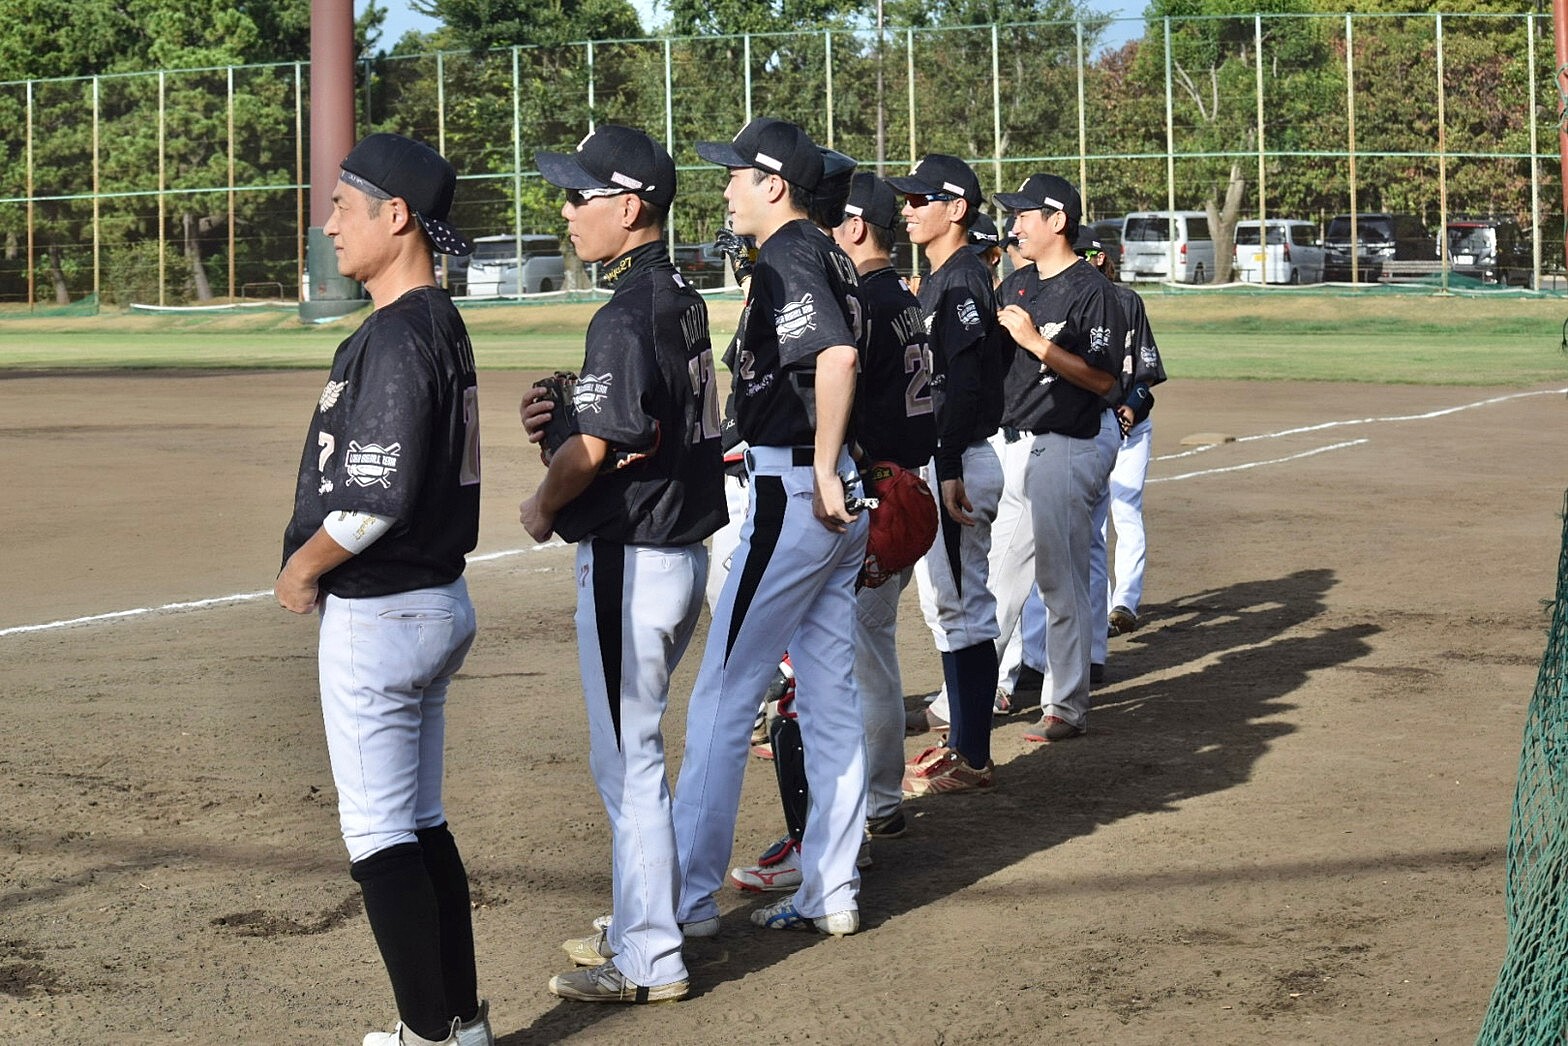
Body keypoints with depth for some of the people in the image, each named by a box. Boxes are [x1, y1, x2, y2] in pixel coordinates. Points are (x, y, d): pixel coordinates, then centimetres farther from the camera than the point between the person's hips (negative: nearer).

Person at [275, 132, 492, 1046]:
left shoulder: (397, 336, -19)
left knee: (380, 836, -1)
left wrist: (303, 568, -11)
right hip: (439, 601, 10)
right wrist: (323, 564, 10)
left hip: (378, 615, -10)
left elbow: (378, 493, -26)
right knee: (422, 825, 16)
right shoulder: (443, 324, 11)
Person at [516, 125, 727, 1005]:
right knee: (633, 749, 19)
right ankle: (641, 924, 29)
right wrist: (556, 419, 0)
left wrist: (542, 509, -3)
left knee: (626, 757, -1)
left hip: (630, 562, -10)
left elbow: (594, 447, -21)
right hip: (681, 546, 10)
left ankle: (650, 962, 6)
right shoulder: (684, 300, 10)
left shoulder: (627, 316, -19)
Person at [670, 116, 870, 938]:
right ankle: (830, 892, 17)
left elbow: (837, 356, -30)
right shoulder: (825, 257, 15)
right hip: (838, 500, 10)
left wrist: (821, 471, -25)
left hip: (792, 496, -10)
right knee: (829, 696, 12)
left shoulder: (785, 262, -14)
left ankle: (686, 898, -1)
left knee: (722, 697, -4)